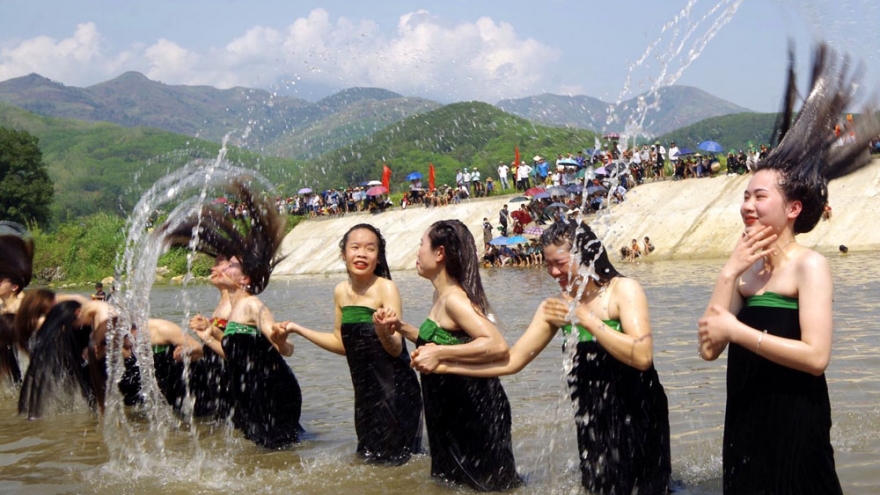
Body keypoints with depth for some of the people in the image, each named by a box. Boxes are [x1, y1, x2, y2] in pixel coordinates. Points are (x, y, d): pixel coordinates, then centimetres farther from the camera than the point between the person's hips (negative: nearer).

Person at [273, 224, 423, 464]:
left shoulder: (386, 288, -14)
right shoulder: (341, 291, 4)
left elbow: (396, 349, -19)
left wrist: (382, 330, -40)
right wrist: (297, 329, 14)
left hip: (395, 390, -6)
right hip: (365, 390, 6)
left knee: (396, 458, 1)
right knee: (369, 456, 17)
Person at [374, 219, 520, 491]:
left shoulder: (453, 299, -22)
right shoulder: (441, 295, 8)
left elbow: (497, 345, -34)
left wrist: (439, 353, -34)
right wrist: (400, 327, 12)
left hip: (474, 413, -10)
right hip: (452, 412, 10)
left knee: (488, 484, 1)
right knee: (449, 481, 22)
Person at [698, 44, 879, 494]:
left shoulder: (809, 265, -11)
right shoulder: (747, 268, 8)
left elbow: (816, 355, -22)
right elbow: (709, 349, -2)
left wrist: (736, 330, -18)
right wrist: (729, 273, -7)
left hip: (794, 425, -7)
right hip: (745, 420, 7)